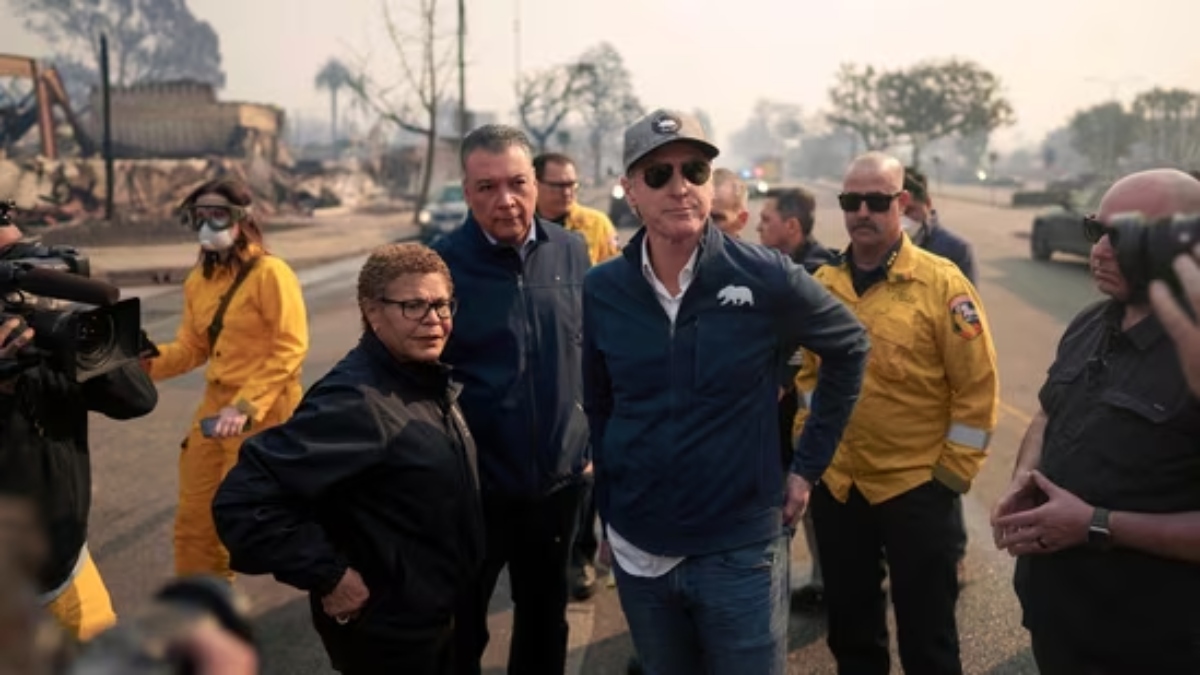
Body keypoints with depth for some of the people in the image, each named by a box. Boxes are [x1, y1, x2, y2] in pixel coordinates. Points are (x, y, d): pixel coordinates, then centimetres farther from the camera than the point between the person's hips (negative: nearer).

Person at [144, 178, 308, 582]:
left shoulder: (270, 273, -13)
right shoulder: (198, 280, 10)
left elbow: (290, 348, -18)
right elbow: (192, 348, 12)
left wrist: (246, 405, -24)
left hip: (263, 415, -7)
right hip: (214, 407, 8)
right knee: (194, 520, 14)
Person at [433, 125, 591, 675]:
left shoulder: (570, 251, -2)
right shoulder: (441, 263, -13)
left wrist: (594, 439, 9)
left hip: (560, 478, 3)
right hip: (473, 485, -3)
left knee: (545, 613, 22)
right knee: (459, 628, 14)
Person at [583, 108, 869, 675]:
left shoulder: (766, 278, -12)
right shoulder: (601, 290, -4)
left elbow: (849, 348, 3)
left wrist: (808, 466, 3)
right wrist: (609, 511, 10)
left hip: (741, 549, -2)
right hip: (638, 550, 3)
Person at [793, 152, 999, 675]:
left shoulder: (941, 282, -11)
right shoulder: (822, 283, 3)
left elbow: (977, 386, -10)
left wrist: (953, 474, -10)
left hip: (916, 488, -4)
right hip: (836, 485, 5)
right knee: (849, 627, 20)